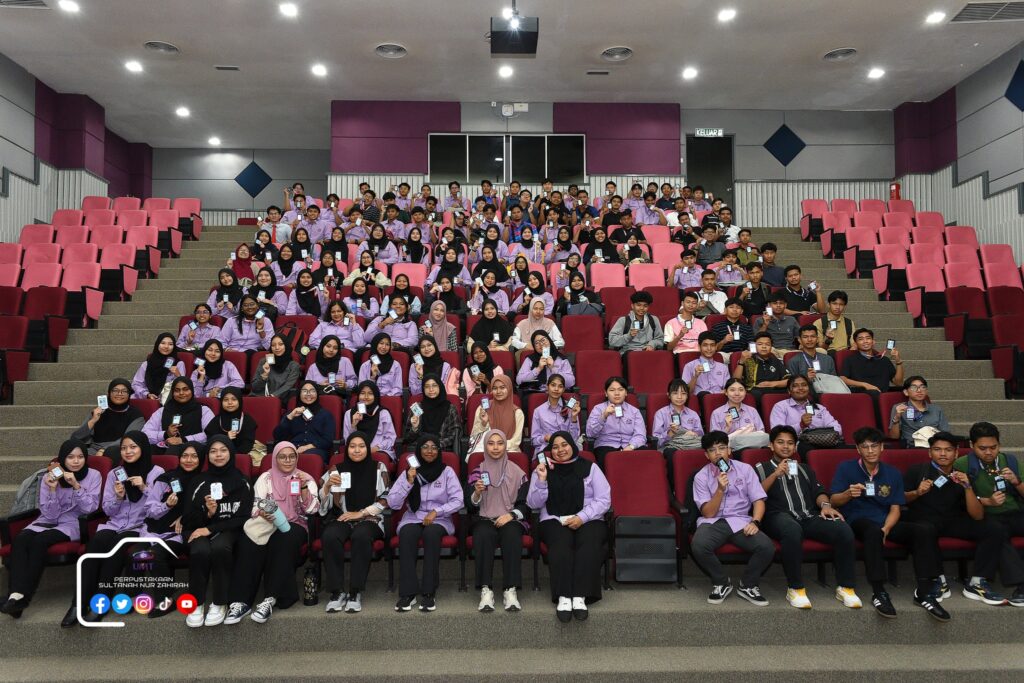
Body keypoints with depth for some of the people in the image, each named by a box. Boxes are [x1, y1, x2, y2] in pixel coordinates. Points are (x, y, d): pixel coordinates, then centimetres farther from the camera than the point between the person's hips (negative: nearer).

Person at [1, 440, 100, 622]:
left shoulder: (93, 475, -4)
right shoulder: (49, 477, 1)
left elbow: (90, 508, -12)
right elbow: (50, 514, -4)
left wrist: (76, 486, -23)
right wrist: (52, 489, -20)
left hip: (73, 524, -3)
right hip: (48, 521, 3)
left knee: (40, 541, -30)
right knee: (19, 540, -28)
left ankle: (24, 596, -26)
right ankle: (16, 593, -38)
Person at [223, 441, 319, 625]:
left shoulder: (306, 478, 10)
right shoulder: (265, 478, 12)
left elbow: (311, 509, 0)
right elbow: (256, 507, 2)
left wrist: (304, 487, -14)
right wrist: (262, 513, -21)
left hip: (294, 525, -1)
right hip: (268, 523, 1)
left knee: (284, 539, -37)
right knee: (248, 539, -33)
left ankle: (270, 599, -38)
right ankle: (240, 601, -35)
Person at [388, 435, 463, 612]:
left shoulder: (447, 472, 3)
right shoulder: (408, 472, 5)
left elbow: (458, 501, -3)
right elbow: (393, 503, -2)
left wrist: (436, 511, -16)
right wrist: (408, 482, -14)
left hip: (440, 519, -1)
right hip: (413, 518, 1)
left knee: (431, 533, -35)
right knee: (407, 534, -33)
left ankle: (428, 592, -30)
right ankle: (407, 592, -29)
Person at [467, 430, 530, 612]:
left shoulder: (517, 472, 7)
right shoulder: (477, 472, 9)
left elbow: (526, 505, 5)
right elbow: (470, 506, 5)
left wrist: (511, 515, -13)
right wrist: (477, 493, -15)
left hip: (510, 520, 0)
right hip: (484, 519, 0)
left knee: (512, 535, -34)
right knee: (484, 535, -34)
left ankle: (510, 590, -34)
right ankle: (485, 590, -33)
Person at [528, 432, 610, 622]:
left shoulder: (590, 468, 10)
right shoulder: (543, 469, 14)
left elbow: (604, 500, 2)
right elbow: (533, 504, 8)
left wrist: (582, 517, -11)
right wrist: (541, 480, -8)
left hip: (588, 520, 0)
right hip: (554, 520, 0)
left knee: (590, 542, -33)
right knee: (561, 541, -34)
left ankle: (580, 597, -39)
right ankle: (563, 597, -39)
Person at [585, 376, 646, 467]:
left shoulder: (634, 411, 18)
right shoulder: (598, 409, 13)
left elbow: (640, 435, 2)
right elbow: (590, 434, -2)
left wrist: (630, 447, -18)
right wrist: (604, 416, -15)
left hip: (631, 448, 2)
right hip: (606, 447, -2)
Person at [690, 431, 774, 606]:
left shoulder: (745, 469, 5)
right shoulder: (701, 477, 1)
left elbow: (758, 500, 2)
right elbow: (708, 513, -5)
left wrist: (755, 522, -17)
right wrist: (720, 489, -19)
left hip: (740, 521, 1)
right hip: (713, 522, -1)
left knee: (767, 547, -27)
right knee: (698, 546, -33)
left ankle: (748, 585, 2)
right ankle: (721, 583, -3)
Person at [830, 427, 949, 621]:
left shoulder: (893, 474, 14)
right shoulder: (846, 468, 4)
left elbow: (895, 509, 7)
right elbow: (834, 502, -1)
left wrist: (885, 529, -14)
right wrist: (848, 494, -24)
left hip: (886, 522, 4)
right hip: (858, 521, -4)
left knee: (926, 530, -22)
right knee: (873, 530, -39)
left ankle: (924, 593, -21)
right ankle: (879, 593, -34)